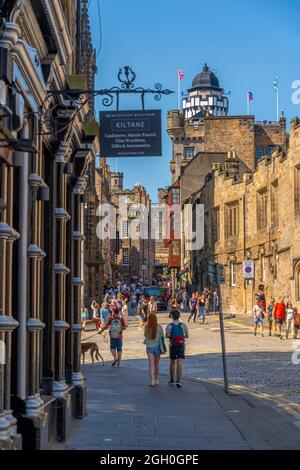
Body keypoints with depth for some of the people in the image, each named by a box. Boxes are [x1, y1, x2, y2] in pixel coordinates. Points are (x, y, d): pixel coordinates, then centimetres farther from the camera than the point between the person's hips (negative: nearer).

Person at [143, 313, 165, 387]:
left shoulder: (147, 327, -8)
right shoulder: (159, 327, -9)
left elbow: (145, 335, -2)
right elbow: (162, 336, -4)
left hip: (149, 347, 0)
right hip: (157, 346, 0)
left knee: (151, 364, 0)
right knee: (156, 363, 15)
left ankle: (152, 380, -13)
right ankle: (156, 380, 25)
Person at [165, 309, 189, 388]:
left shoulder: (169, 325, -4)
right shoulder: (183, 325, -2)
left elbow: (167, 335, -14)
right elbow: (187, 335, -5)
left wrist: (170, 336, 7)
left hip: (173, 346, 1)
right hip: (181, 345, -1)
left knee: (172, 362, 17)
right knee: (179, 363, -5)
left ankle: (172, 380, 25)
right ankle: (178, 380, -18)